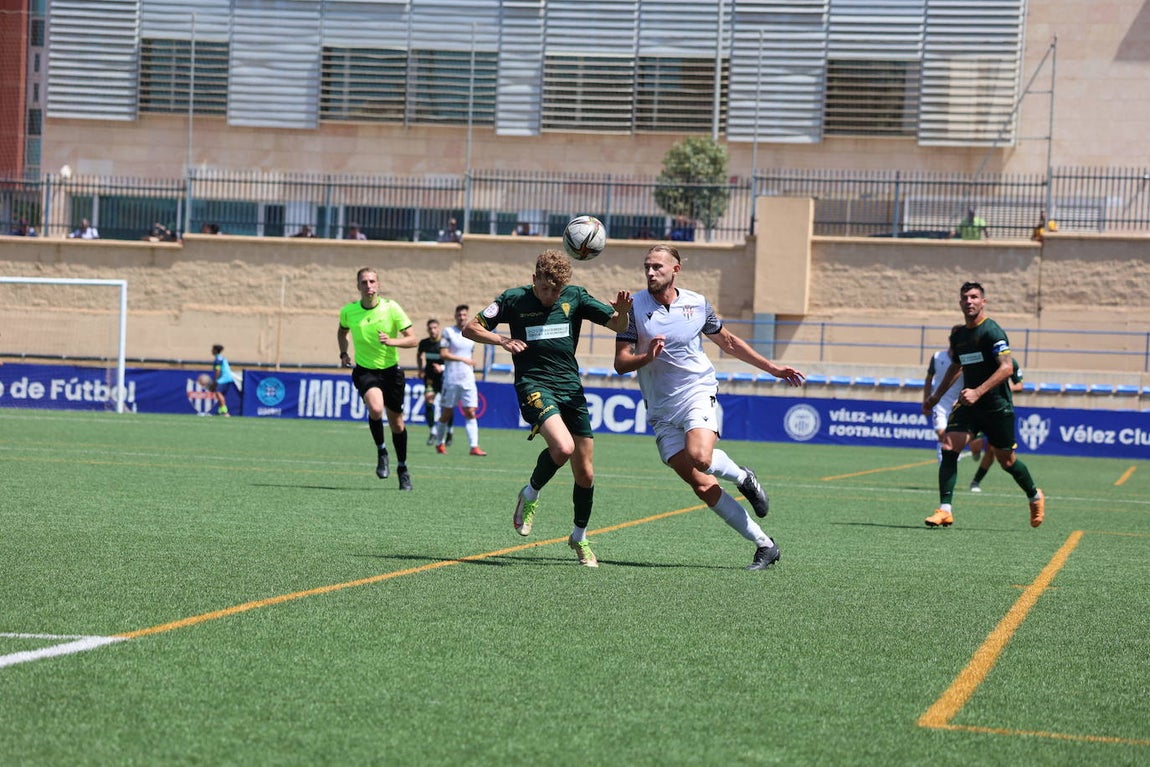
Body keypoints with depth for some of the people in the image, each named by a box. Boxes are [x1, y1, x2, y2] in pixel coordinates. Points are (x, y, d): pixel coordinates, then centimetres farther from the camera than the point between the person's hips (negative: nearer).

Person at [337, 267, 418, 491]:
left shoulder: (391, 308, -11)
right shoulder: (348, 311, -4)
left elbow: (413, 340, -9)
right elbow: (342, 331, 19)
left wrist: (392, 341, -26)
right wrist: (343, 353, 4)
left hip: (390, 370, 1)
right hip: (365, 370, -1)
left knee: (397, 424, 9)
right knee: (375, 409, -30)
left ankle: (402, 469, 31)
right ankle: (381, 452, -4)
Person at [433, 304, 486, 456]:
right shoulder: (448, 332, -2)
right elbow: (444, 354, -10)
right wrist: (463, 359, -13)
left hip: (468, 379, 4)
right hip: (451, 379, -4)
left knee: (470, 412, -6)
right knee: (447, 412, 4)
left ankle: (474, 446, -12)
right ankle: (440, 443, 21)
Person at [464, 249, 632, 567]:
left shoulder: (575, 297, 4)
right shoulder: (513, 299, -1)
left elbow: (618, 326, 2)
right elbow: (470, 328, 4)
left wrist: (622, 311, -22)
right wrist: (502, 340, -13)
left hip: (571, 387, 4)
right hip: (534, 384, -3)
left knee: (585, 472, 4)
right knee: (562, 446, -30)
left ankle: (579, 537, 26)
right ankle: (530, 495, 0)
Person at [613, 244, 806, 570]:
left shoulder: (697, 304, 3)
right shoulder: (635, 307, -2)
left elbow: (728, 341, 19)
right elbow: (621, 363, -4)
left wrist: (772, 368, 20)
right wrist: (648, 356, -24)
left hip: (699, 394, -1)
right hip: (662, 411, 1)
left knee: (699, 456, -31)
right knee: (702, 486, -8)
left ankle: (742, 476, 3)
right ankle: (764, 544, 0)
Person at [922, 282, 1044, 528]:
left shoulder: (992, 331, -14)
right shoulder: (958, 335, 10)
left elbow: (1006, 367, -23)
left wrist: (978, 392, -30)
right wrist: (936, 396, 28)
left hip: (997, 406, -6)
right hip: (968, 405, 6)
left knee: (1006, 460, 5)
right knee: (948, 447, -14)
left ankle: (1035, 497, 33)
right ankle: (945, 510, -15)